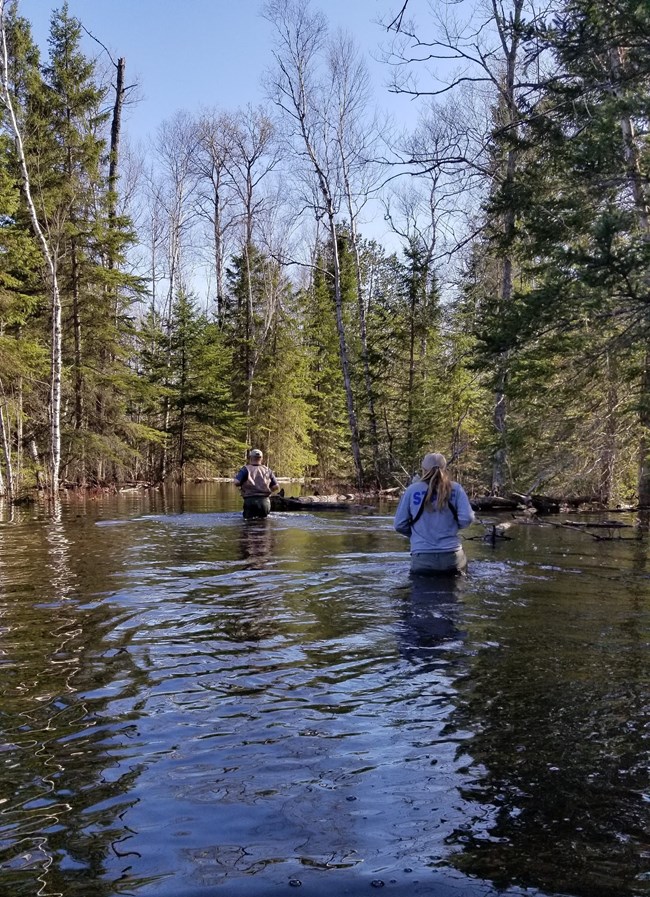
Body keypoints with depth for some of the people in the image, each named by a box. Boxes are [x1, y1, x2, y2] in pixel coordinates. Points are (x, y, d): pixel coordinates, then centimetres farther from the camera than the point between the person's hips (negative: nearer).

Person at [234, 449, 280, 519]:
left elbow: (236, 482, -12)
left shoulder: (246, 469, -1)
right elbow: (276, 487, 6)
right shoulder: (267, 470, 10)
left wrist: (236, 476, 10)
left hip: (250, 500, -3)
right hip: (265, 501, 3)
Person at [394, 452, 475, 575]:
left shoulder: (412, 490, -1)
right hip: (452, 556, 1)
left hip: (422, 558, -1)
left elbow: (399, 524, 0)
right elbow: (467, 518, -8)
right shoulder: (455, 488, 1)